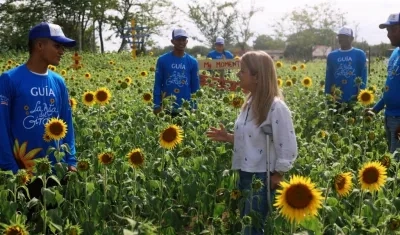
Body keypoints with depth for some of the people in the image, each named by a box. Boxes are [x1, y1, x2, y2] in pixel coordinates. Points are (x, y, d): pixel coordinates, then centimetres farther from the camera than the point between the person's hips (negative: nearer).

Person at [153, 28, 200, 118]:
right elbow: (158, 84, 2)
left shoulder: (192, 62, 4)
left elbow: (196, 87, 8)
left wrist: (195, 108, 3)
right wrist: (157, 106, -4)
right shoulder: (162, 60, 0)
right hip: (167, 109, -1)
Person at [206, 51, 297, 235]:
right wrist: (228, 137, 5)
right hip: (244, 175, 8)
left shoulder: (276, 107, -19)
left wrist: (276, 177, -13)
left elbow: (288, 149, -17)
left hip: (261, 178, -8)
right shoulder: (251, 103, 7)